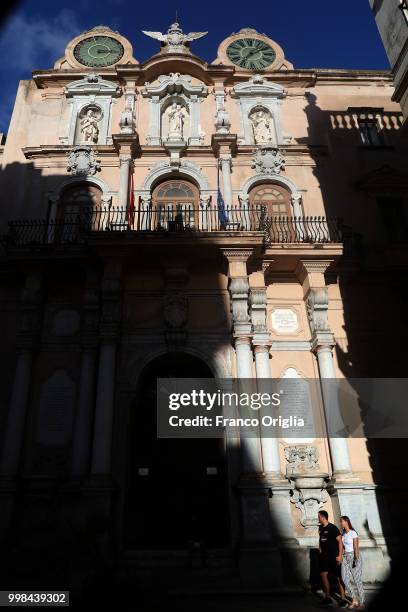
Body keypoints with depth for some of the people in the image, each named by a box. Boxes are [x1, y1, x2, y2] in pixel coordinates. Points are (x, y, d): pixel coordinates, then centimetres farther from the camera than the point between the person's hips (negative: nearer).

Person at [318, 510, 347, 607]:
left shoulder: (332, 528, -14)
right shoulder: (320, 528, 7)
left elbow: (340, 541, -14)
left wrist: (340, 556, -16)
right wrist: (320, 548, 12)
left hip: (334, 556, -7)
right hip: (324, 556, 7)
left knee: (338, 577, 1)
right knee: (323, 575, 2)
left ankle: (343, 599, 12)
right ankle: (327, 598, 14)